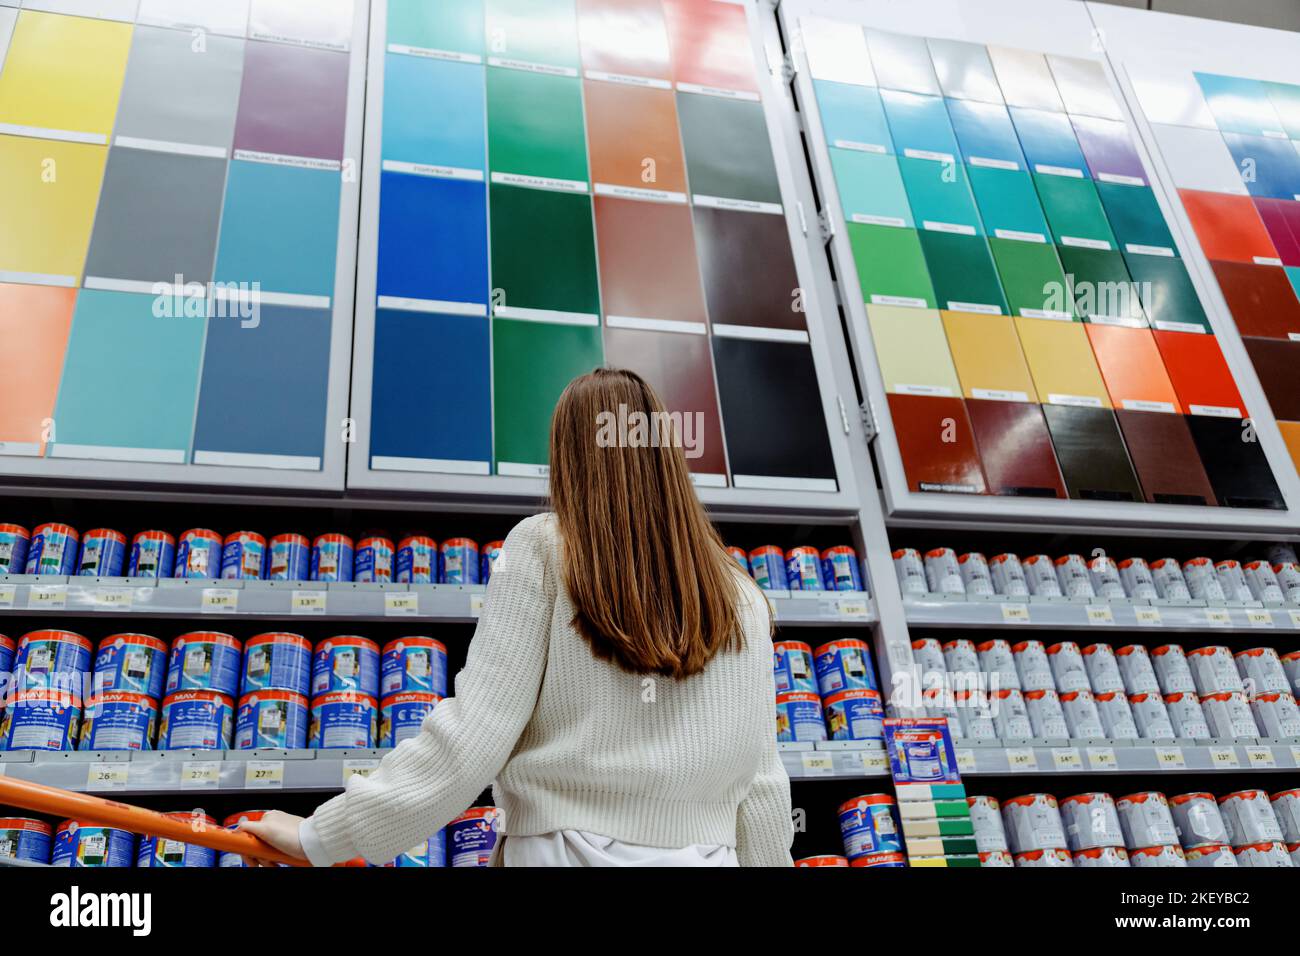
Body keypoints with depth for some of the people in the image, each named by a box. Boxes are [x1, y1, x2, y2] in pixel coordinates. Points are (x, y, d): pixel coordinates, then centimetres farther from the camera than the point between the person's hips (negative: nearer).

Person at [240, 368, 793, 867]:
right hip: (708, 856, 4)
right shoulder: (742, 601, -1)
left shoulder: (541, 551, -10)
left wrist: (323, 835, -7)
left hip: (566, 851, -3)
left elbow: (471, 735, -14)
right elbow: (760, 786, 1)